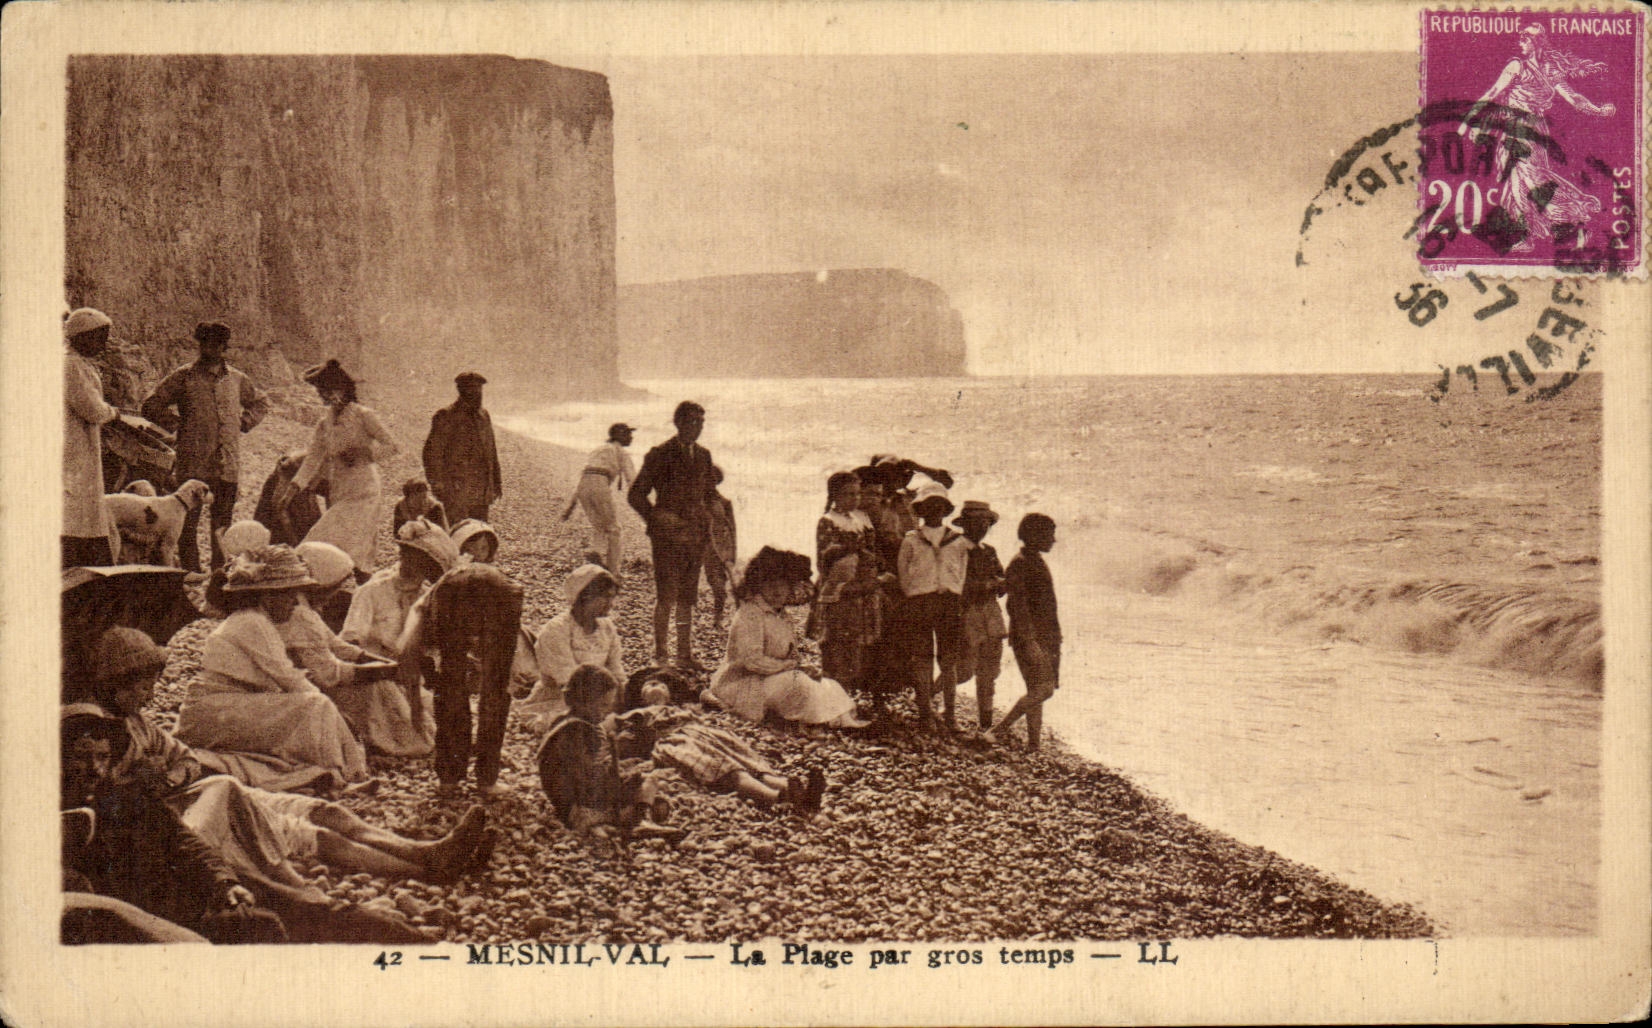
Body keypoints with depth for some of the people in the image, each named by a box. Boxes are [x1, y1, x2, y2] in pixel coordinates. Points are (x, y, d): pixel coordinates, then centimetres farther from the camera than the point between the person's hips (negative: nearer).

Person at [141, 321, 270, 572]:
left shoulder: (237, 379, 12)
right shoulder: (184, 377, 2)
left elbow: (261, 402, 30)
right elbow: (151, 406, 4)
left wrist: (244, 423, 15)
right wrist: (177, 425, -2)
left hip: (227, 467, 3)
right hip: (193, 464, -3)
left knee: (223, 524, 7)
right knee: (188, 522, -4)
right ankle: (191, 573, 0)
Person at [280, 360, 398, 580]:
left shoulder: (363, 415, -6)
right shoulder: (326, 420, 11)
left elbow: (391, 446, -6)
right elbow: (314, 455, 7)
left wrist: (363, 452, -20)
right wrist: (295, 485, -5)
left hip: (361, 490, -6)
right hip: (337, 491, 6)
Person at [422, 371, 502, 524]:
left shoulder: (483, 415, 14)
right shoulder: (446, 417, -8)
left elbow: (491, 449, 21)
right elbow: (432, 452, -9)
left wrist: (496, 480, 20)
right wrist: (437, 485, -13)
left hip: (482, 492, 7)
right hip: (457, 490, -7)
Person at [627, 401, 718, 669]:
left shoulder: (703, 456, 12)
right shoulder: (661, 455, -6)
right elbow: (636, 494, -5)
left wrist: (707, 524, 9)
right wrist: (659, 519, -15)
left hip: (695, 535, 5)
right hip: (667, 536, -5)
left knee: (688, 598, 9)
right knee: (667, 597, -7)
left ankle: (685, 655, 15)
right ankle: (660, 655, 0)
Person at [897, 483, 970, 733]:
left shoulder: (959, 541, 13)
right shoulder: (911, 541, 9)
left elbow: (961, 575, 15)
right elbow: (904, 575, 9)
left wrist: (954, 600, 5)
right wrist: (912, 605, 1)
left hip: (950, 602, 1)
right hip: (918, 601, -1)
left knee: (949, 660, 1)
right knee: (922, 659, -3)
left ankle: (950, 715, 6)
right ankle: (925, 714, 2)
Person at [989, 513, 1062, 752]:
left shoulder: (1037, 562, 18)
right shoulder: (1019, 564, -12)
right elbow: (1017, 605, -18)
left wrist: (1056, 640, 22)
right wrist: (1029, 642, -24)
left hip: (1046, 638, 9)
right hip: (1029, 637, -9)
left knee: (1037, 691, 6)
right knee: (1042, 690, -15)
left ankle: (1033, 745, 7)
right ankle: (999, 731, -10)